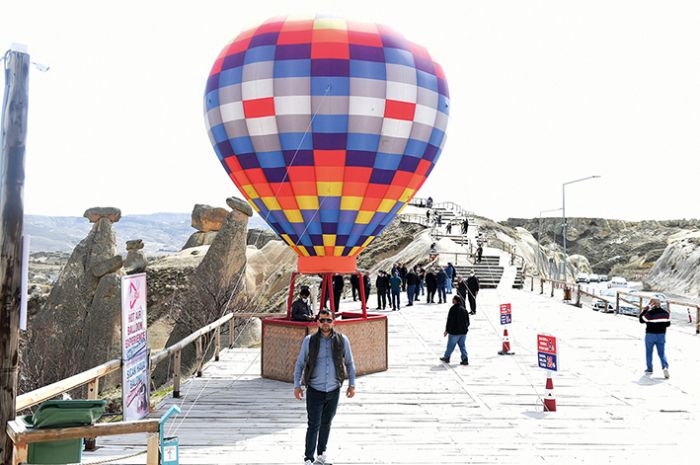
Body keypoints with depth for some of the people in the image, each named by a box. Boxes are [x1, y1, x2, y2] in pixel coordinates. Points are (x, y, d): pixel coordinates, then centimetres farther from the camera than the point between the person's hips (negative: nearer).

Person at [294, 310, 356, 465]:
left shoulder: (342, 340, -3)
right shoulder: (309, 340, -6)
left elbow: (349, 363, 8)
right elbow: (300, 363, 2)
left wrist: (352, 384, 4)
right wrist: (297, 385, -3)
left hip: (333, 390, 2)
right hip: (314, 390, -2)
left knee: (326, 423, 17)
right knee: (314, 425, -2)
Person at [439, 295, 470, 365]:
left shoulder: (453, 309, -15)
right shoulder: (464, 309, 5)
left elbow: (449, 321, -14)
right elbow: (467, 321, 12)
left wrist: (447, 330, -6)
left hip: (454, 331, -6)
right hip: (463, 331, 6)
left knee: (450, 345, 9)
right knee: (462, 345, 10)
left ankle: (446, 357, 23)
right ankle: (465, 359, 4)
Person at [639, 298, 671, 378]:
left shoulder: (649, 313, -17)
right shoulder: (666, 313, -2)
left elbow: (641, 320, -5)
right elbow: (668, 324, 7)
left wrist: (644, 310, -2)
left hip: (650, 335, -3)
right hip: (661, 335, 3)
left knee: (649, 352, 13)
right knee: (662, 353, 9)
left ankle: (649, 369, 20)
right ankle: (665, 367, -14)